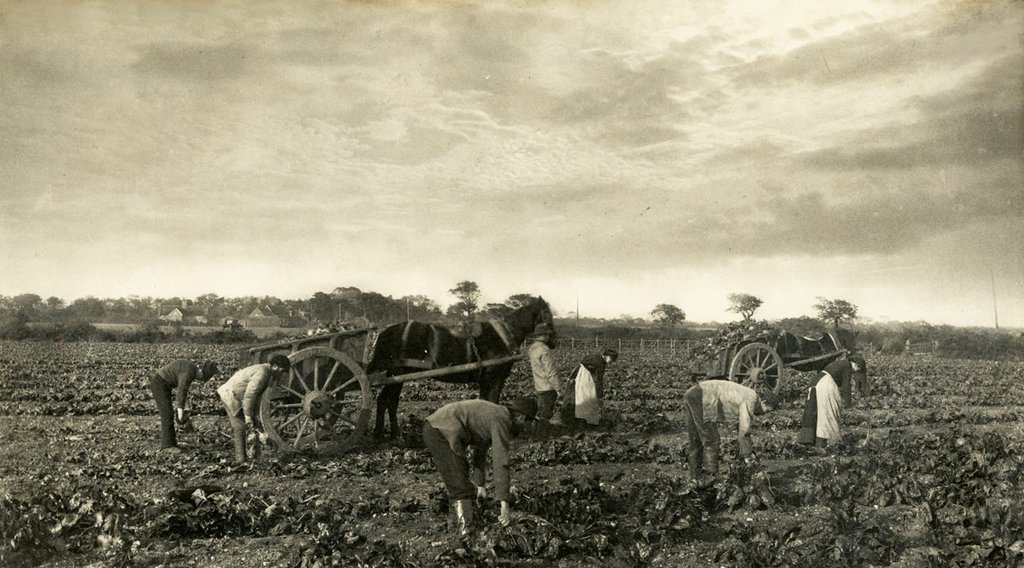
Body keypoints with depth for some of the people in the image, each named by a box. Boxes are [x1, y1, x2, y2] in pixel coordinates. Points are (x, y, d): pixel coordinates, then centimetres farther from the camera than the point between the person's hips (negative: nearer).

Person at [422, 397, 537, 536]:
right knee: (461, 488, -13)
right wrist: (504, 503, -12)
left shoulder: (492, 413, 22)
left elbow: (480, 450, 33)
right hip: (443, 433, -11)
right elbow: (500, 463, -13)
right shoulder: (501, 420, -7)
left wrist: (479, 484, 42)